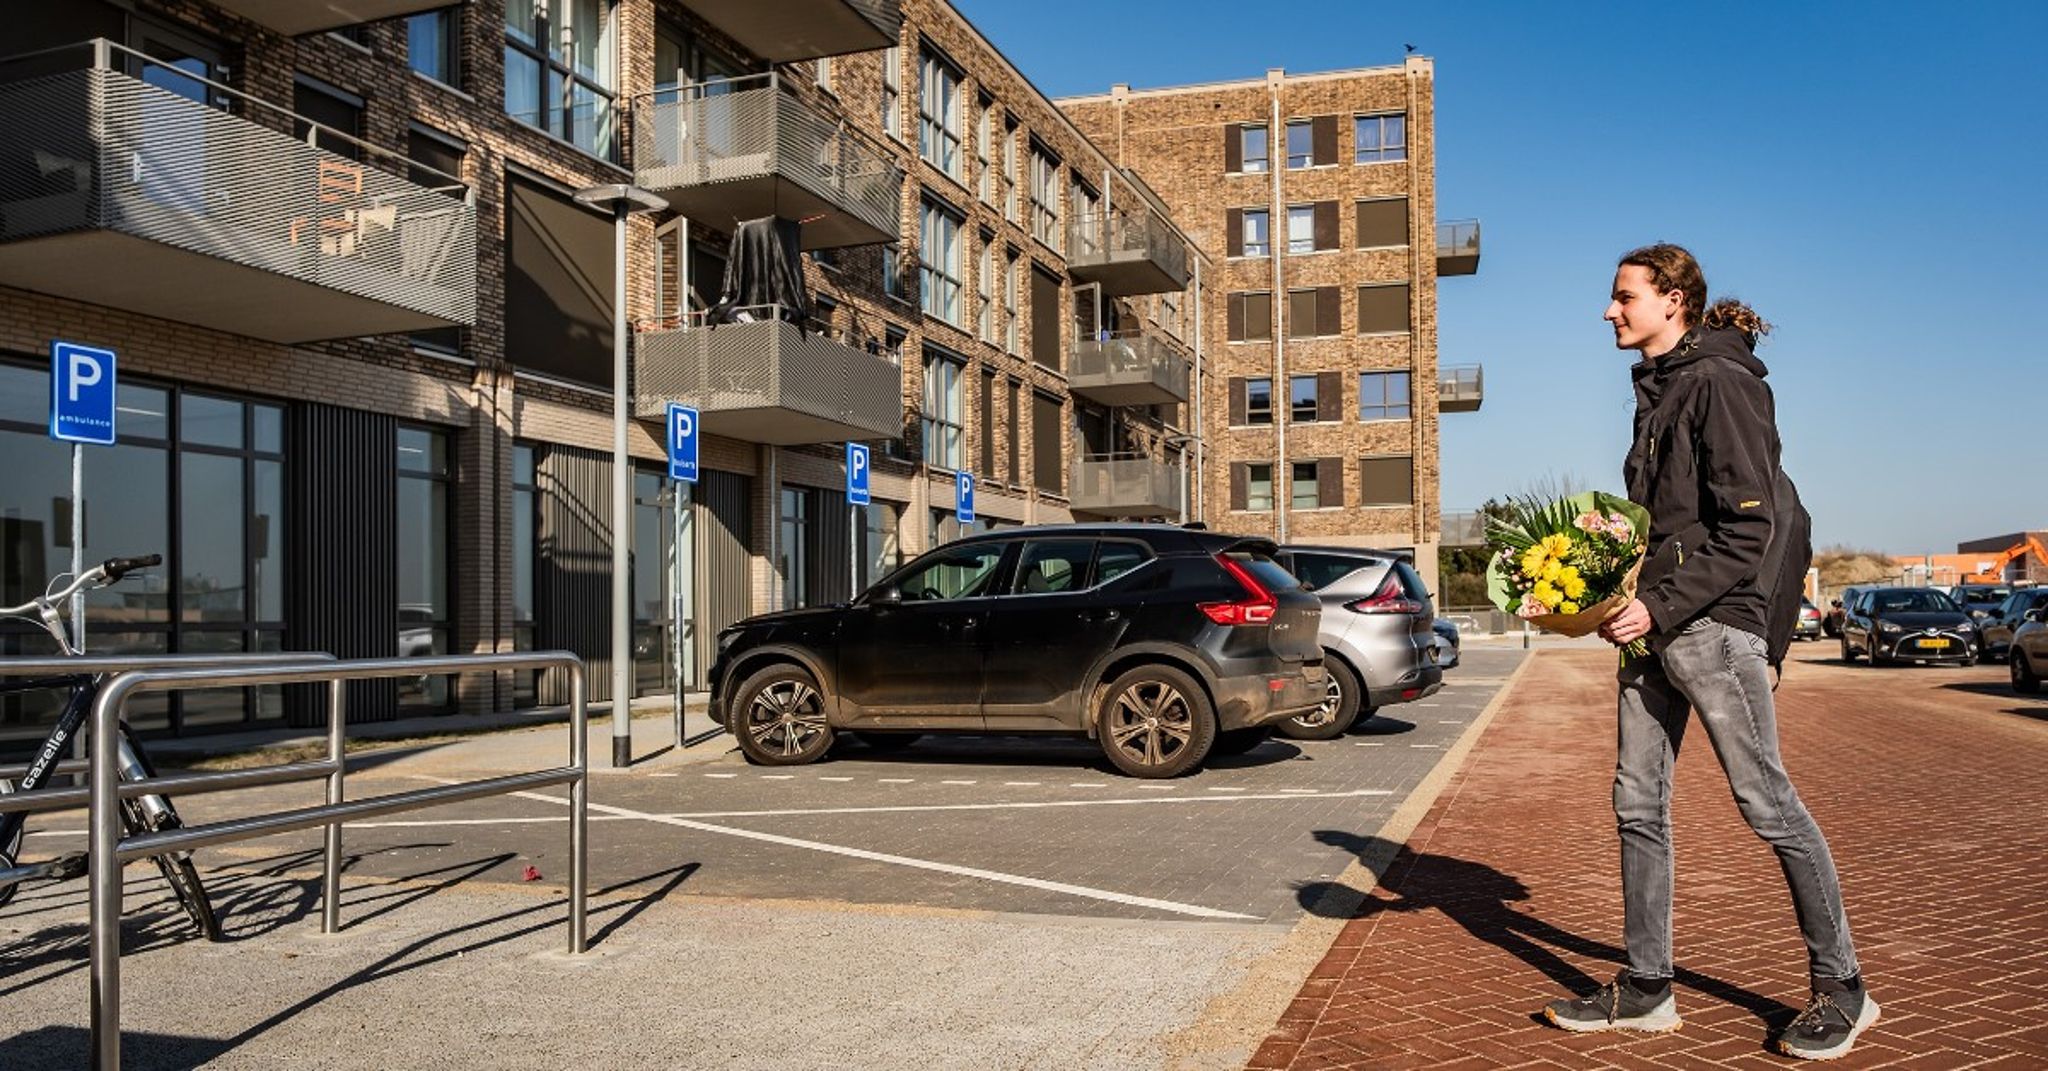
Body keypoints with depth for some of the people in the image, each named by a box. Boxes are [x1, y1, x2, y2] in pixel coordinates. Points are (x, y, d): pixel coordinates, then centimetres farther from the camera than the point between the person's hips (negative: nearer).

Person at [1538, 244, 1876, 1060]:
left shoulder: (1721, 383, -9)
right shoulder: (1658, 389, 17)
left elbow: (1746, 527, -15)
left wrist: (1662, 606, -19)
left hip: (1713, 624, -9)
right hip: (1654, 625, 9)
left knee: (1767, 802, -1)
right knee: (1638, 805, 8)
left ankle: (1842, 991, 14)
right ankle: (1645, 991, 17)